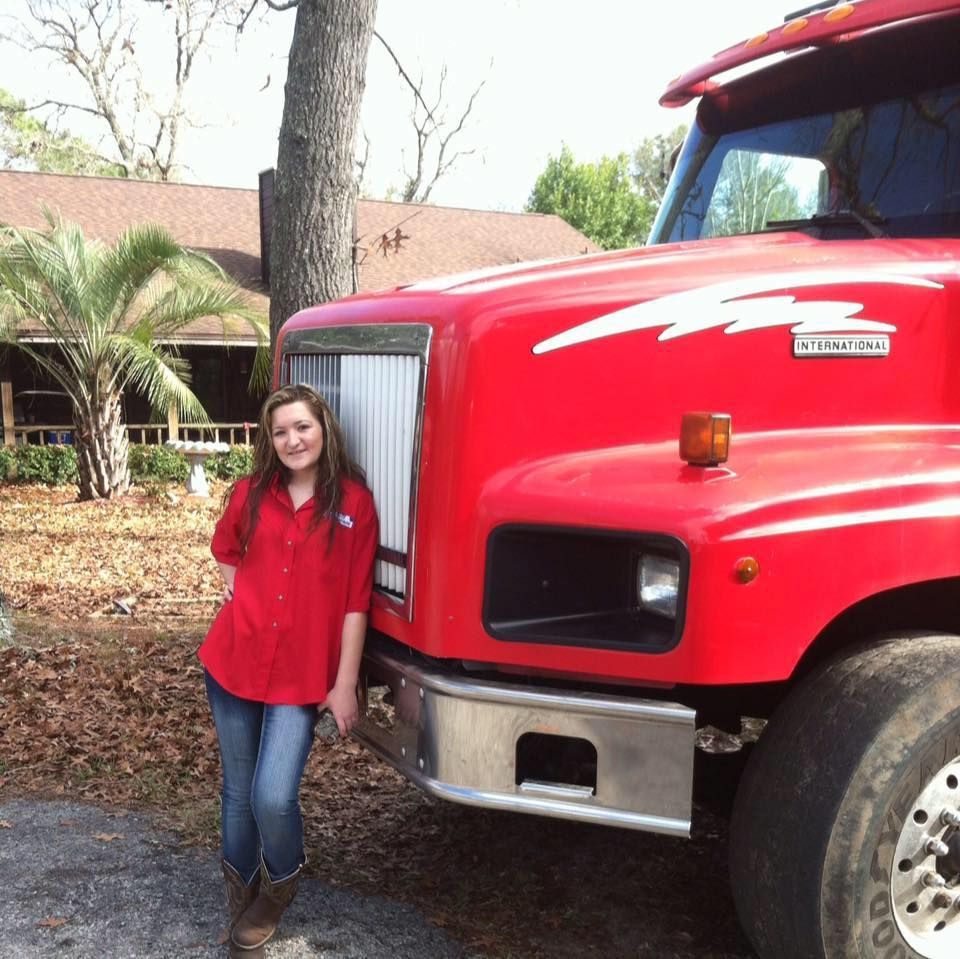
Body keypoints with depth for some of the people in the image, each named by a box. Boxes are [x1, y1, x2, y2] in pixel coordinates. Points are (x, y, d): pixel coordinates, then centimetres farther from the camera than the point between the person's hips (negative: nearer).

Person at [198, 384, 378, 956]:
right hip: (233, 664, 3)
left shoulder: (354, 502, -7)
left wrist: (345, 684, -7)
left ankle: (280, 884, 23)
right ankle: (243, 902, 35)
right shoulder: (250, 495, 3)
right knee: (239, 792, 12)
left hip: (302, 676, -3)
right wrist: (240, 595, 9)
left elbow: (356, 601, -6)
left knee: (274, 798, -11)